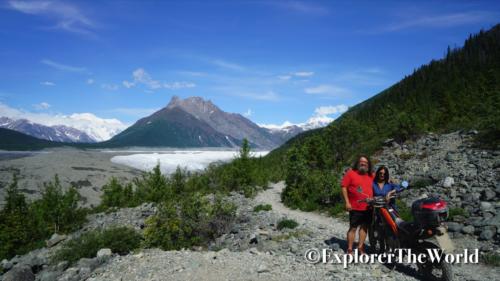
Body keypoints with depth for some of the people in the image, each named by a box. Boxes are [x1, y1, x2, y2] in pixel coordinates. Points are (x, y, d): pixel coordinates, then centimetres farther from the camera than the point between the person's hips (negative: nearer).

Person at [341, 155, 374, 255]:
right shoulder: (351, 173, -4)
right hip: (355, 207, -5)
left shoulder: (371, 176, 11)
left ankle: (360, 247, 24)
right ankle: (349, 249, 5)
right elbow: (344, 187, -7)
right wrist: (347, 202, -13)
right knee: (353, 228, -2)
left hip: (368, 207, 5)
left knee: (364, 227, 12)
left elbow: (374, 189, 21)